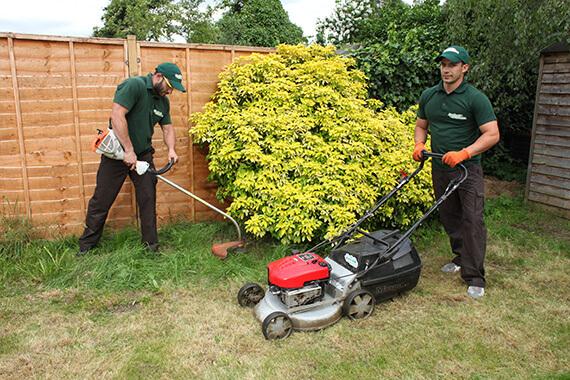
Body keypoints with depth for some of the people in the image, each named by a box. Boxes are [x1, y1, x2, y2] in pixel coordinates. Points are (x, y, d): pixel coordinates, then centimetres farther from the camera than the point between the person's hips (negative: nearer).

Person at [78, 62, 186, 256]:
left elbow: (168, 127, 14)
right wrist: (129, 151, -26)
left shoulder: (163, 101, 5)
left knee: (148, 197, 2)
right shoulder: (134, 85, -19)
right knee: (102, 199, 3)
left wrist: (171, 149, -7)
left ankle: (151, 242, 14)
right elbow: (117, 116, -28)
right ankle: (86, 244, 18)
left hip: (143, 154, 6)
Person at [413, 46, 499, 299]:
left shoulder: (476, 98, -11)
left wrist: (464, 153, -25)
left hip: (467, 169, -5)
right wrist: (419, 145, -4)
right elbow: (421, 126, 17)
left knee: (472, 221, -7)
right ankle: (461, 258, 36)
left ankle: (474, 278, -1)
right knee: (449, 218, 15)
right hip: (440, 168, 5)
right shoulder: (428, 96, 6)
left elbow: (492, 134, -14)